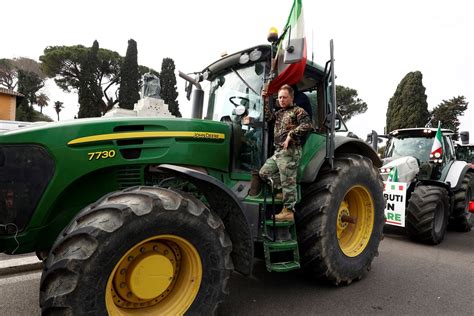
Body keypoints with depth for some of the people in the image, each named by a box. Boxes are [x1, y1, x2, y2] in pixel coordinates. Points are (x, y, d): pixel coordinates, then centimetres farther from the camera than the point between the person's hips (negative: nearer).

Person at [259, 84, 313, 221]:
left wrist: (291, 135, -19)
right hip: (278, 152, 9)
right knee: (264, 172, 6)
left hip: (290, 151, -8)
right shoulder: (279, 113, 24)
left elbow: (307, 124, -15)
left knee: (288, 181, -5)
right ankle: (284, 190, 13)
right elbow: (268, 117, 18)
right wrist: (265, 102, 15)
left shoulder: (298, 111, -1)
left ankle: (288, 211, 3)